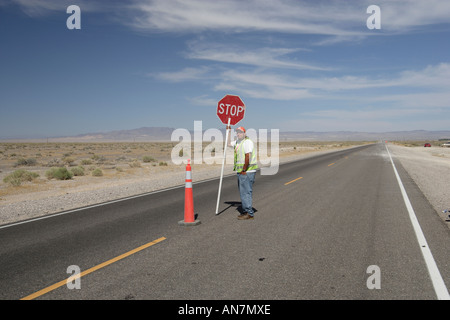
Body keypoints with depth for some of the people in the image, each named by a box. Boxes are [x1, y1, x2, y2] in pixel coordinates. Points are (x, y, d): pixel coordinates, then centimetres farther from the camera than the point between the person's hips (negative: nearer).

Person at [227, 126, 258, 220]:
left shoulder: (247, 142, -12)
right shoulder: (237, 142, 17)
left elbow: (248, 157, -20)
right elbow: (228, 144, 31)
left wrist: (244, 170, -18)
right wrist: (229, 131, 25)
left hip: (247, 172, -10)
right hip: (241, 171, 10)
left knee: (246, 192, -9)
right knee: (243, 191, 13)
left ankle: (250, 213, -4)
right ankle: (246, 211, 21)